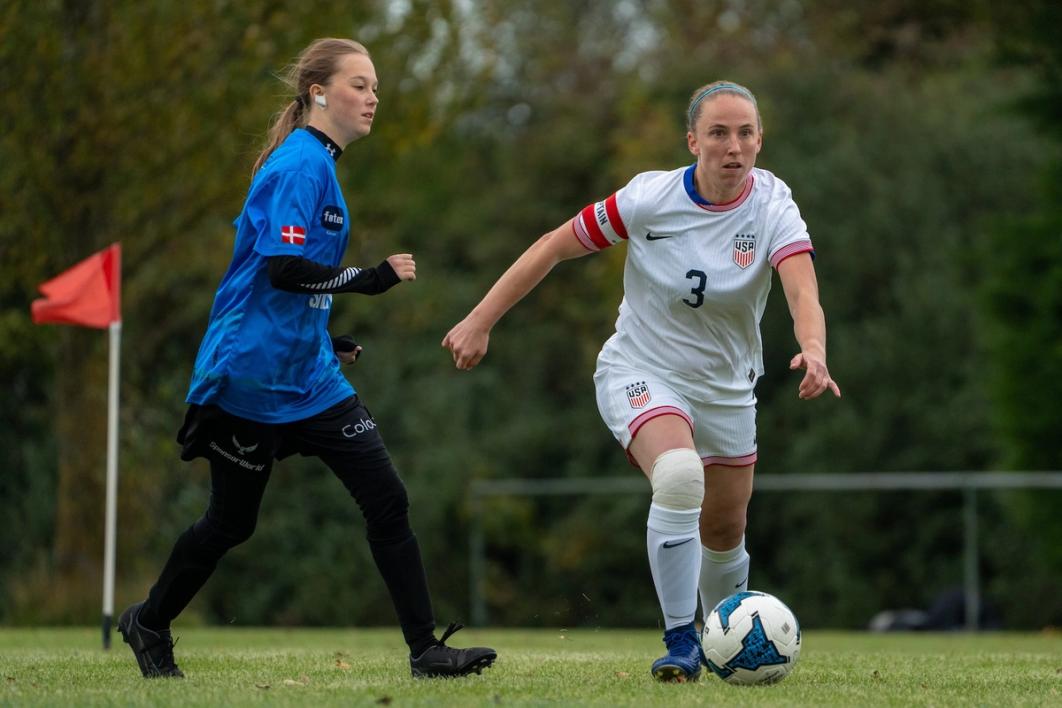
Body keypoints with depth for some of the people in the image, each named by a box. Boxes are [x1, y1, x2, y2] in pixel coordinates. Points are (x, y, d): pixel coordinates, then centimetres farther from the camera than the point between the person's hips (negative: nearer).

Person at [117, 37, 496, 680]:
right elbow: (282, 267, -25)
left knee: (388, 502, -3)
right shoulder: (299, 164, -16)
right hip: (250, 378, -9)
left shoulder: (317, 163, 14)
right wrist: (369, 279, -25)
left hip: (309, 378, 9)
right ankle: (149, 623, 29)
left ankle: (425, 650, -3)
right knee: (231, 523, 6)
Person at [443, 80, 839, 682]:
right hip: (642, 374, -3)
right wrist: (480, 322, -10)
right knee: (679, 476, -32)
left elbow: (803, 294, -33)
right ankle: (680, 642, -21)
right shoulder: (650, 198, -19)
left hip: (727, 388, 3)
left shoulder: (773, 208, -17)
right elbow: (553, 247, -9)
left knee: (724, 533, 13)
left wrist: (814, 352, -55)